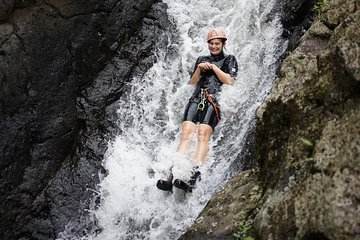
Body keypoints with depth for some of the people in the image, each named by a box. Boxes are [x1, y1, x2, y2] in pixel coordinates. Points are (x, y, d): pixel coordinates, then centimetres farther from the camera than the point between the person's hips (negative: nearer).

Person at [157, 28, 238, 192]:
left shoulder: (229, 60, 17)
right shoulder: (202, 59, 29)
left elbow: (230, 81, 3)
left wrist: (213, 67, 3)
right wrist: (199, 68, 6)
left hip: (214, 101, -3)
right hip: (197, 99, 4)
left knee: (203, 135, -25)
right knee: (185, 134, -18)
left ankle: (194, 176, -38)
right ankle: (172, 176, -30)